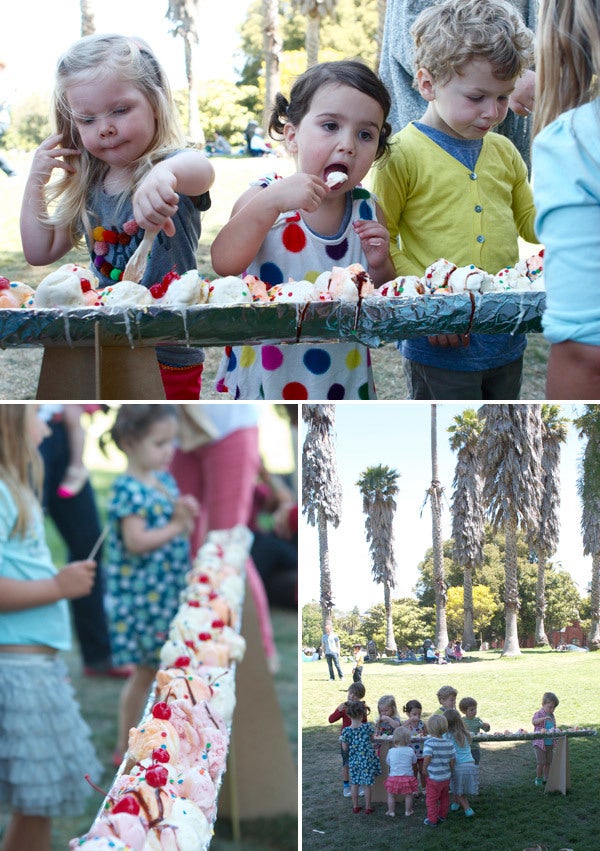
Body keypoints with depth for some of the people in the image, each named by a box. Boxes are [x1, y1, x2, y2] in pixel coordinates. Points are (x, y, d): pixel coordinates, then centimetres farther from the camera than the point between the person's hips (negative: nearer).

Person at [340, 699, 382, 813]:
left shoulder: (346, 731, -11)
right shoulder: (367, 727, -12)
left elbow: (345, 748, -4)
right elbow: (371, 739, 5)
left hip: (353, 760, 1)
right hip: (367, 760, -1)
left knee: (354, 784, 15)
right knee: (367, 784, 8)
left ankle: (355, 806, 22)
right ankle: (368, 807, 15)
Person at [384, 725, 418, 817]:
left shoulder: (391, 751, -9)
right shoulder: (410, 751, -10)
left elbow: (388, 762, 6)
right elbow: (414, 762, 5)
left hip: (394, 777, 0)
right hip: (408, 777, 0)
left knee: (391, 795, 14)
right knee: (408, 795, 15)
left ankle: (391, 811, 19)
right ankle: (408, 811, 22)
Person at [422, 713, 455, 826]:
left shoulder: (429, 742, -20)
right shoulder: (449, 743, -4)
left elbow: (427, 757, -32)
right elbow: (452, 760, 0)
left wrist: (425, 769, -16)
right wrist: (450, 771, 15)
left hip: (434, 778, -5)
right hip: (446, 776, 5)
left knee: (431, 799, 10)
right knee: (444, 797, 25)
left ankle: (432, 819, 17)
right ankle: (442, 816, 38)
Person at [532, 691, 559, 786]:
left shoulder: (552, 716, 12)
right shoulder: (539, 714, -10)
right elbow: (533, 721, -31)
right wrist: (544, 718, -42)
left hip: (550, 743, 7)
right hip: (540, 743, -7)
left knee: (548, 762, 11)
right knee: (541, 762, -6)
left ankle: (546, 779, 21)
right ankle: (539, 779, 8)